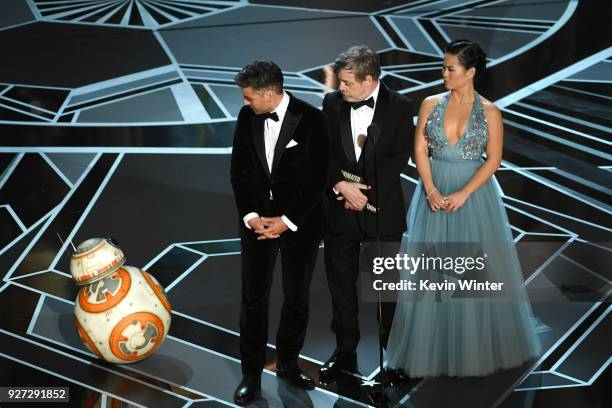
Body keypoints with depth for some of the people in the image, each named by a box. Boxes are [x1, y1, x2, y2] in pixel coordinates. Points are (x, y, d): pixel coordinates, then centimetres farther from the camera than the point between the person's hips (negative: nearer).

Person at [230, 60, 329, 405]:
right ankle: (252, 375, 14)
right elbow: (239, 171, 2)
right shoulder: (247, 117, -1)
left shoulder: (311, 119, -12)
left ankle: (288, 363, 30)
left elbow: (317, 178, -12)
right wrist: (251, 216, -10)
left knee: (297, 298, 11)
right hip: (256, 221, 2)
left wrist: (287, 220, -15)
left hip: (300, 224, -2)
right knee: (253, 299, 4)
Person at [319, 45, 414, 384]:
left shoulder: (399, 107, -5)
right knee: (341, 281, 9)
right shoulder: (332, 103, 1)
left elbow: (398, 158, -9)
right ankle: (345, 351, 23)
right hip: (340, 207, 2)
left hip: (383, 208, -2)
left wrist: (365, 190, -15)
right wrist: (341, 186, -16)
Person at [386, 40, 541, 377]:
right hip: (434, 190, 2)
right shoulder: (430, 104, 1)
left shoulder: (489, 112, -3)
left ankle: (477, 348, 21)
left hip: (474, 191, -1)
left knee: (476, 268, 4)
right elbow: (420, 150, -1)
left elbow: (493, 160, -5)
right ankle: (433, 347, 16)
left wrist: (464, 193, -16)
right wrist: (431, 190, -14)